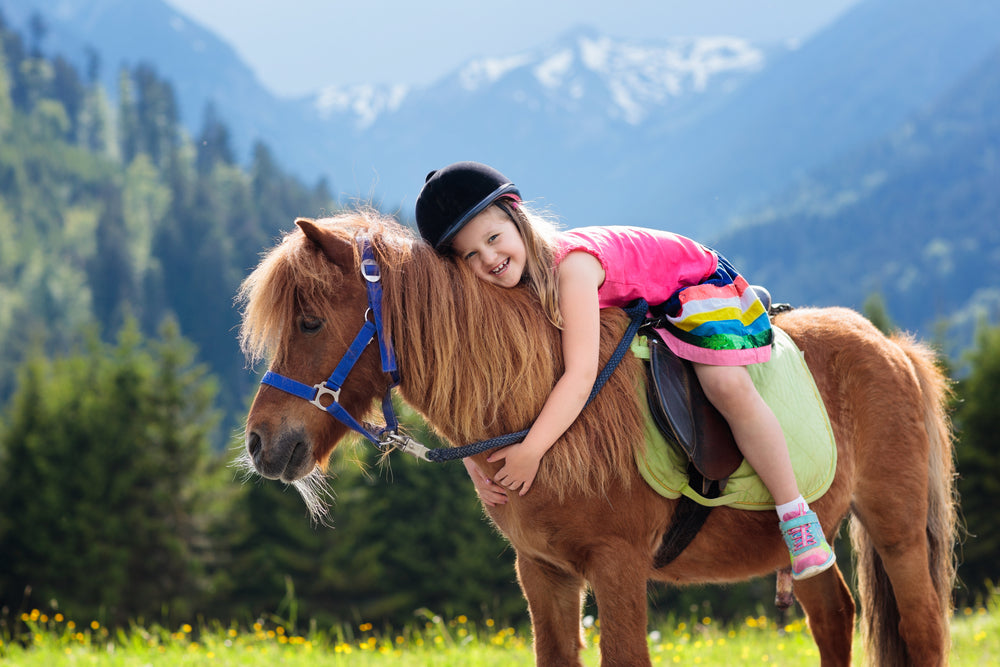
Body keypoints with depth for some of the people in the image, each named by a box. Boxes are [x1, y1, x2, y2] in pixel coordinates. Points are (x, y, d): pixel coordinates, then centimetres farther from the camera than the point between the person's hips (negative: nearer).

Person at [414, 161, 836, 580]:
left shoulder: (572, 263, -40)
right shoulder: (505, 289, -18)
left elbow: (581, 376, -46)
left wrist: (530, 451, -48)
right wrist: (472, 458, -25)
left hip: (697, 282, -8)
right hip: (632, 308, 8)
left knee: (728, 388, -29)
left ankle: (797, 518, -17)